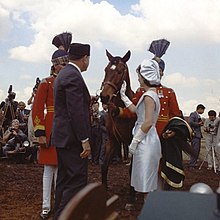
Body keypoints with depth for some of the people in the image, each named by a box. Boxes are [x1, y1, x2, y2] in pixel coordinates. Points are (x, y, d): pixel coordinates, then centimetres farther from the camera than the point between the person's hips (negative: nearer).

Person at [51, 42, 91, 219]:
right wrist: (85, 140, -20)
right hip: (72, 139, -11)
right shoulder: (74, 76, -18)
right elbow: (76, 112, -23)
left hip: (62, 137, 11)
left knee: (64, 180, 18)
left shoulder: (63, 74, 15)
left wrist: (87, 99, 27)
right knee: (77, 181, -5)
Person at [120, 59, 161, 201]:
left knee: (146, 184, -3)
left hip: (146, 141, -10)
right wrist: (123, 96, 25)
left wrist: (134, 141, -17)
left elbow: (148, 123, -23)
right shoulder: (152, 94, 13)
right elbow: (136, 110, 22)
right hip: (149, 140, 10)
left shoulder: (149, 96, -16)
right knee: (149, 182, 17)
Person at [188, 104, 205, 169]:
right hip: (195, 135, -10)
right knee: (195, 150, -10)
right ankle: (192, 165, -5)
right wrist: (198, 124, -14)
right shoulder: (193, 114, -9)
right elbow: (190, 122, -23)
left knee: (197, 150, 12)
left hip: (198, 135, 10)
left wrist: (201, 124, 9)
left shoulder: (198, 116, 20)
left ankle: (194, 163, 20)